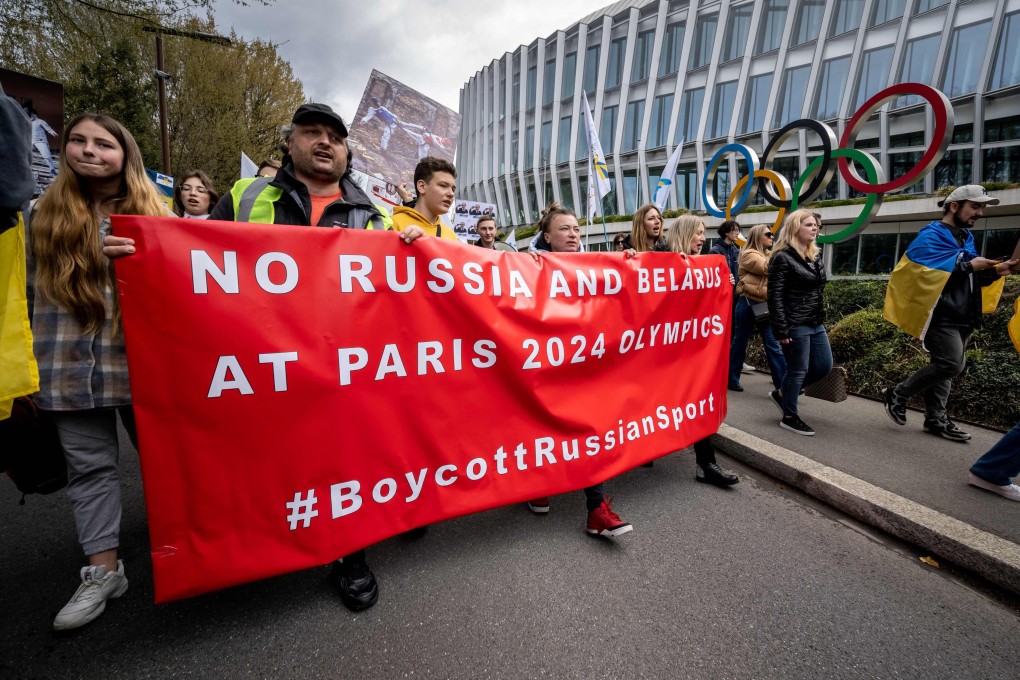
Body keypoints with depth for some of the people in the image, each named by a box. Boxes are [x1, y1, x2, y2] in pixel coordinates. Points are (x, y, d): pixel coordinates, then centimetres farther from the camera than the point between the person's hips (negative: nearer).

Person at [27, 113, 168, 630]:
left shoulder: (153, 214, 5)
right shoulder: (44, 215, 10)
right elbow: (27, 290, 13)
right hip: (70, 368, 2)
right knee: (90, 467, 8)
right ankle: (103, 570, 20)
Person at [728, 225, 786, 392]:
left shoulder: (768, 255, 19)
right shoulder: (748, 255, -5)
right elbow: (767, 268, -21)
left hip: (765, 305, 7)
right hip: (748, 304, -7)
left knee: (774, 345, 1)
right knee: (740, 343, 3)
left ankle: (782, 384, 3)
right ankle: (731, 379, 16)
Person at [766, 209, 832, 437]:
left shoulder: (816, 255, 14)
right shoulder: (782, 258, -13)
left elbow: (819, 289, 21)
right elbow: (775, 297, -17)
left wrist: (821, 316, 17)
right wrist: (781, 330, -20)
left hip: (815, 323, 9)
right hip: (795, 324, -9)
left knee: (824, 366, 12)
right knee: (798, 370, -1)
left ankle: (781, 393, 28)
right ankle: (789, 417, 15)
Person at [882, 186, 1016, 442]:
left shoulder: (966, 237, 19)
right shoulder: (931, 236, -9)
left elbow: (971, 278, 23)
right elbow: (923, 271, -23)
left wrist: (993, 272, 3)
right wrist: (967, 265, -21)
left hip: (960, 317, 9)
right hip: (940, 315, -9)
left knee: (944, 366, 9)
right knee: (952, 364, -16)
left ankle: (935, 418, 15)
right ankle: (897, 393, -1)